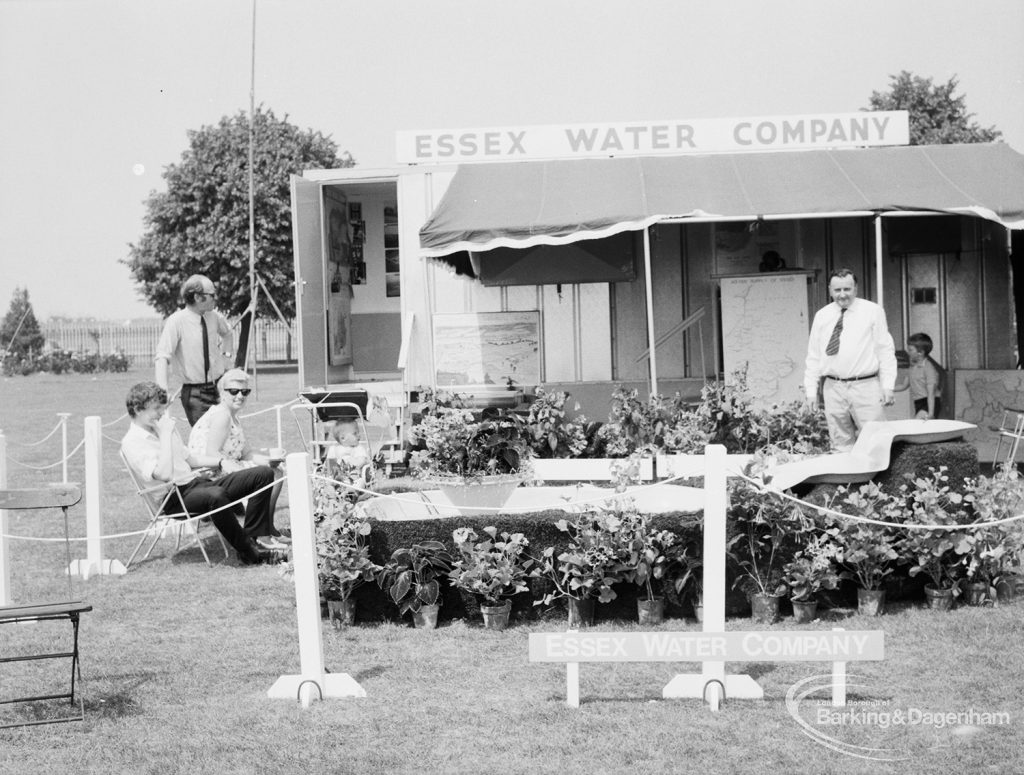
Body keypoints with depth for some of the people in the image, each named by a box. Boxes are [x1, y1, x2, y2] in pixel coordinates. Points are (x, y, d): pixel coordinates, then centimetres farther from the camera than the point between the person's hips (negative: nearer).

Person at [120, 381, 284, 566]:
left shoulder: (164, 427, 16)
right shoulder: (132, 443, -10)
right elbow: (163, 474, -25)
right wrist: (165, 435, -19)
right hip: (175, 498, -9)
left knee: (264, 474, -2)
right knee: (216, 496, -42)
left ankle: (252, 536, -6)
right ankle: (248, 551, -27)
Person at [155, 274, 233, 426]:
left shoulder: (214, 317, 2)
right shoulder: (177, 321, -16)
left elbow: (227, 332, 28)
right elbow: (162, 356, -25)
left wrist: (225, 356, 15)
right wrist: (163, 392, -36)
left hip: (219, 387, 5)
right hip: (194, 393, -5)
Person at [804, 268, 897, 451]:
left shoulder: (872, 311, 3)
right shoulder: (822, 316, 11)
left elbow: (886, 351, 1)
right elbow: (813, 355, 13)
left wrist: (888, 386, -6)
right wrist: (811, 389, 6)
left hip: (866, 387, -3)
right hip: (833, 388, 3)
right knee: (841, 446, 3)